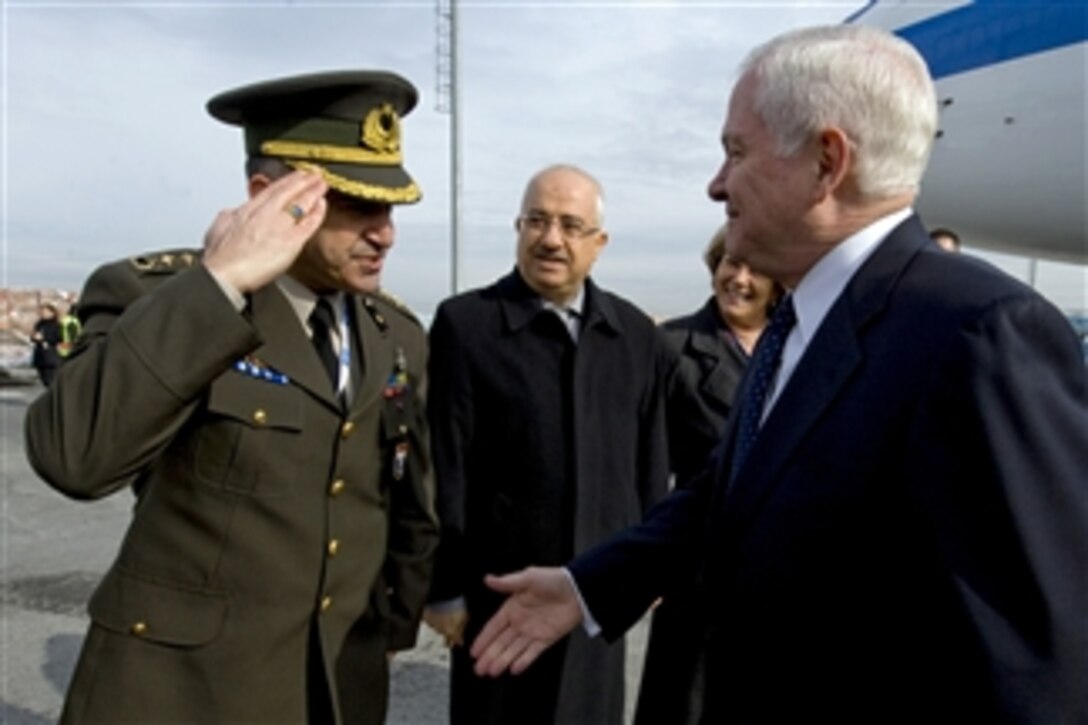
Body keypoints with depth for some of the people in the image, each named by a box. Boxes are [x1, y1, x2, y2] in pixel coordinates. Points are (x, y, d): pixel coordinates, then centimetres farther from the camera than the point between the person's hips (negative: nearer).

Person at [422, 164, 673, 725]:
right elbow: (445, 469, -10)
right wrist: (444, 586, -9)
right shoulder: (465, 323, -10)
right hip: (499, 588, -3)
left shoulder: (638, 335, 2)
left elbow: (650, 463, 6)